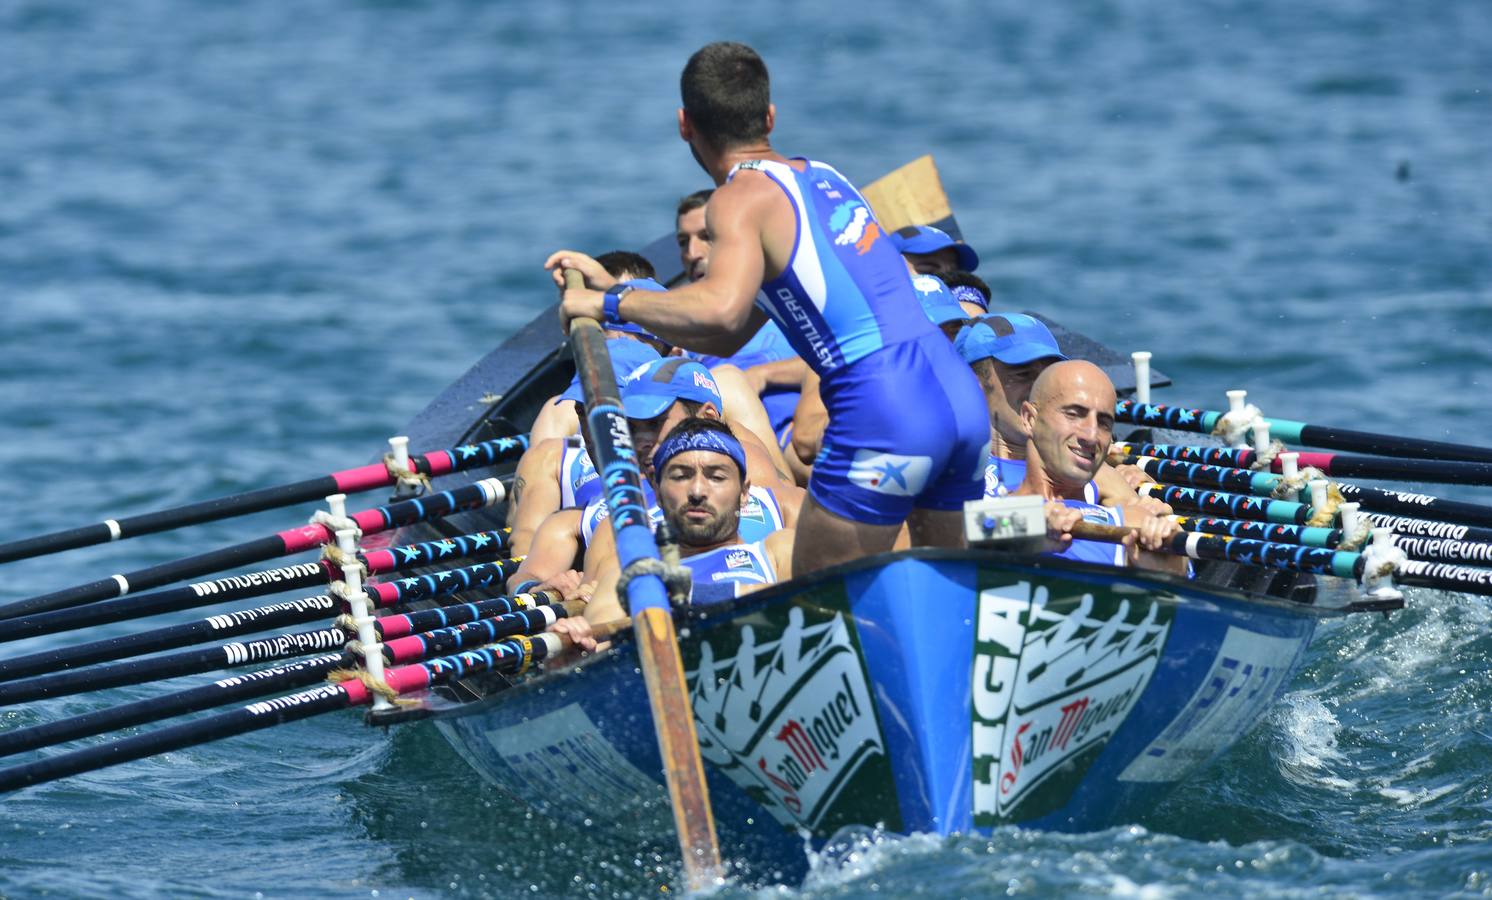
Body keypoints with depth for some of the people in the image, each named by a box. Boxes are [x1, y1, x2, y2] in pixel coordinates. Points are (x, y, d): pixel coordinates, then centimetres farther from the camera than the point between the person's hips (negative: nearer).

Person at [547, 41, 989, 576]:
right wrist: (613, 288, 25)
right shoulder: (821, 176, 24)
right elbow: (729, 337, 28)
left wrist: (609, 305, -10)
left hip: (884, 416, -8)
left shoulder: (741, 199, -2)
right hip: (962, 397, 8)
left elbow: (721, 308, -24)